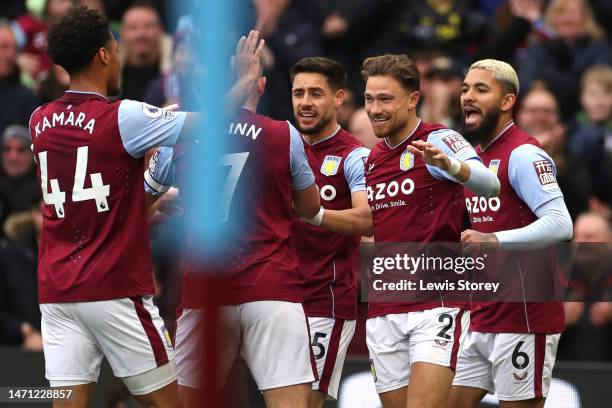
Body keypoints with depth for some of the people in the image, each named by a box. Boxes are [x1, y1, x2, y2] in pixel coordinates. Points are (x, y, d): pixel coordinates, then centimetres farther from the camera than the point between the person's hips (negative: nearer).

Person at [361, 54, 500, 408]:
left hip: (435, 307, -7)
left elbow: (489, 184, -26)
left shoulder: (439, 140, -7)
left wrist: (447, 164, -44)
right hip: (383, 312, 7)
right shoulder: (372, 158, 15)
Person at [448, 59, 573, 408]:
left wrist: (493, 241, -30)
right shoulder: (476, 157, 17)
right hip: (480, 318, 9)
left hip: (524, 318, -9)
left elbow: (560, 224, -24)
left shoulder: (524, 155, -12)